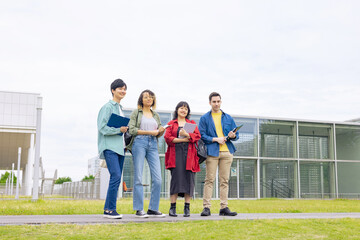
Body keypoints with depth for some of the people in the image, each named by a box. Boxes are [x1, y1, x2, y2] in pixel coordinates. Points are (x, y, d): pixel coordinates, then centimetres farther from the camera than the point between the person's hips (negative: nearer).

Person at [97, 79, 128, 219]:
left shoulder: (120, 108, 21)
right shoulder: (108, 107, -4)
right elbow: (103, 127, -12)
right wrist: (119, 129, -17)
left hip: (119, 147, 9)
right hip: (110, 146, -8)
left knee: (116, 178, 4)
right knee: (116, 176, -17)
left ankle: (108, 209, 9)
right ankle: (110, 209, -11)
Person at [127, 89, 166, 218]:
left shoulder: (156, 115, 21)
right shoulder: (136, 112, 8)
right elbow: (131, 130, -3)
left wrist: (161, 131, -2)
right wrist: (149, 132, -10)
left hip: (153, 145, 4)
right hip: (139, 143, -4)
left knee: (157, 178, -5)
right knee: (138, 178, -4)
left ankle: (153, 209, 3)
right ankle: (139, 210, 1)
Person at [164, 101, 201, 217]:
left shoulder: (192, 123, 20)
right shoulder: (171, 124, 15)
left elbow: (197, 136, 6)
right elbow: (167, 138, 1)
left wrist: (187, 134, -12)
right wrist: (182, 140, -7)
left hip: (189, 153, 2)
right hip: (176, 153, -2)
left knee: (189, 179, -4)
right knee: (176, 177, -11)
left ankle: (187, 208, 0)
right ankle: (172, 207, -7)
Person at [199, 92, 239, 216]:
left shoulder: (228, 118, 17)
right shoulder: (204, 118, 8)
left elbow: (236, 135, 17)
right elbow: (202, 135, 1)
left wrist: (233, 136, -6)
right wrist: (216, 139, -10)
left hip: (227, 151, 3)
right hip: (212, 152, -3)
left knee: (224, 180, 3)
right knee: (209, 179, -6)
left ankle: (224, 207, 7)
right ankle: (206, 207, -3)